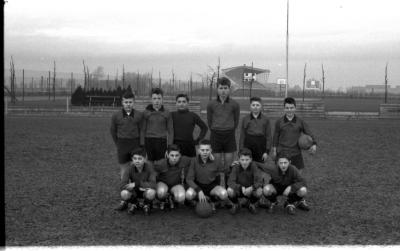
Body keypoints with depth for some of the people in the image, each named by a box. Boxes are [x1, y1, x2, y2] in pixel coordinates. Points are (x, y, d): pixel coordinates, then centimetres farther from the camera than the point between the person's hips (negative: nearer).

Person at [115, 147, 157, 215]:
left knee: (151, 192, -35)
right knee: (124, 194, -31)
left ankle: (146, 204, 2)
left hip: (145, 192, -1)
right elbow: (122, 185, -23)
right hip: (134, 192, 1)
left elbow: (152, 185, -30)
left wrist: (136, 184, -29)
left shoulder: (149, 166, -23)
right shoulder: (130, 168, -18)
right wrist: (139, 187, -32)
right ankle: (133, 204, 6)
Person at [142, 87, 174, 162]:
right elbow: (143, 130, 6)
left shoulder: (166, 113, 4)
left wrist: (170, 146, 1)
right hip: (149, 141, 0)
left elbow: (170, 131, 7)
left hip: (162, 142, 0)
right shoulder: (146, 112, 4)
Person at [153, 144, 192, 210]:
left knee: (181, 198, -31)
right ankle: (162, 200, 3)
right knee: (161, 192, -38)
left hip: (176, 184, 1)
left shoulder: (184, 161, -25)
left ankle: (171, 199, 9)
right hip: (163, 183, -1)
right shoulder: (160, 164, -27)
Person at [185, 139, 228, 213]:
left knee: (224, 194, -31)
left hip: (212, 186, 0)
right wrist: (199, 191, -27)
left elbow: (221, 177, 8)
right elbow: (189, 179, -13)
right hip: (198, 186, 0)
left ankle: (212, 201, 5)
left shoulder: (216, 162, -9)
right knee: (189, 194, -34)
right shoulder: (194, 161, -13)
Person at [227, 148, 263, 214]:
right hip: (239, 190, 0)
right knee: (229, 191, -32)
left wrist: (252, 188, -46)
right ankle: (235, 204, 6)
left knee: (259, 191, -31)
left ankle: (251, 204, 6)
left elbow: (259, 182, -27)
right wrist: (241, 188, -43)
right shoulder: (236, 167, -19)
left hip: (250, 191, 0)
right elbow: (230, 182, -27)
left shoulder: (253, 166, -19)